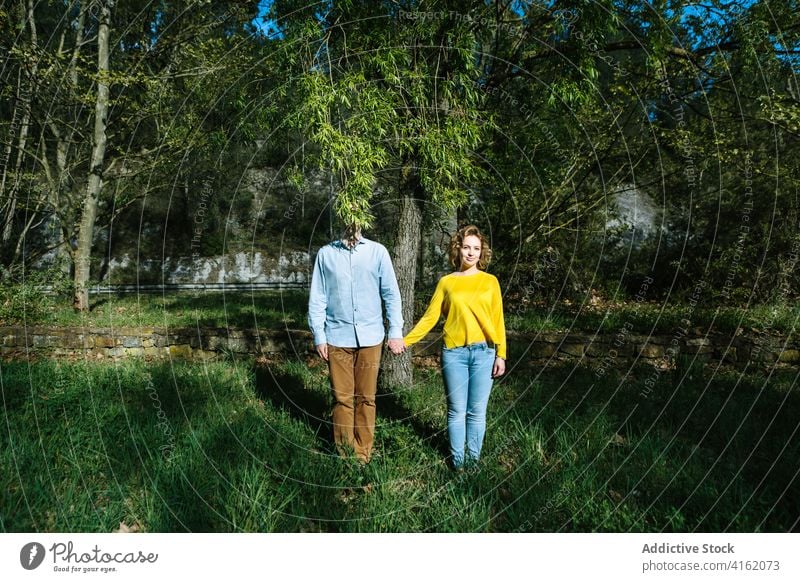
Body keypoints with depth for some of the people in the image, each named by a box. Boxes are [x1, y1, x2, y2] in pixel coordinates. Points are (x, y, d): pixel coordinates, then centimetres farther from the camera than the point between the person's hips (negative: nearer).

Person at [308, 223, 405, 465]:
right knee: (342, 398, 6)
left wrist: (396, 331, -3)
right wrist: (319, 336, 1)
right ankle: (344, 453, 19)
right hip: (337, 337, 0)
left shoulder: (378, 251, 4)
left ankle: (363, 455, 18)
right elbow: (317, 298, 6)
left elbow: (391, 294, 3)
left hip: (370, 336, 0)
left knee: (366, 398, 6)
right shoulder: (326, 253, 5)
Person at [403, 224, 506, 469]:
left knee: (477, 411, 6)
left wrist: (501, 355, 0)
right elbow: (429, 317, 5)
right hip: (454, 352, 0)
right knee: (457, 410, 6)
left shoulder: (490, 281, 6)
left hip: (484, 352, 0)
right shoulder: (446, 282, 5)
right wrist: (405, 341, -2)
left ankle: (473, 459, 19)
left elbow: (498, 321, 5)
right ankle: (457, 460, 18)